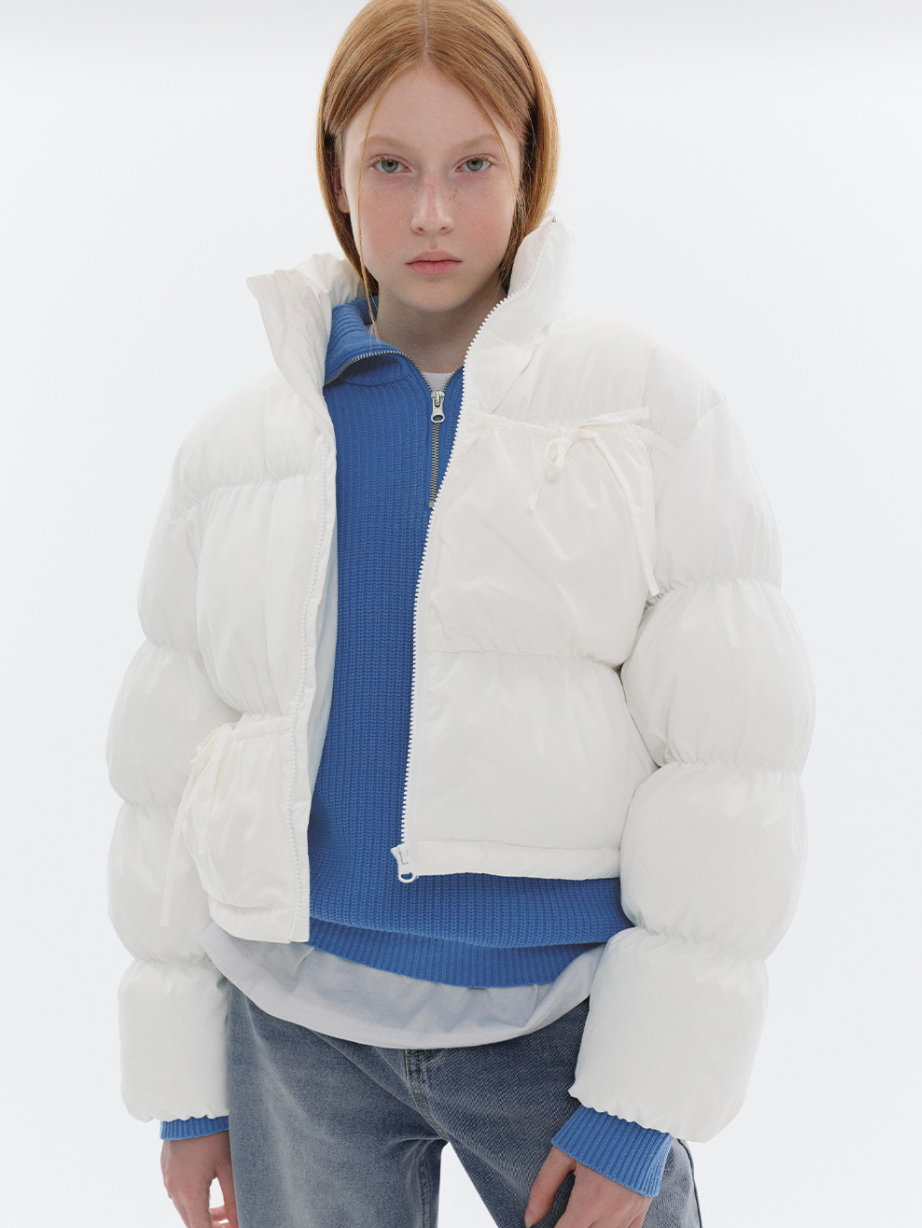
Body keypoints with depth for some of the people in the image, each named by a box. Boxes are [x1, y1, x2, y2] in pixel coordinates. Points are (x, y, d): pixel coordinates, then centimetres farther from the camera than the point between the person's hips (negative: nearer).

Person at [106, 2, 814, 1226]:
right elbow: (168, 772, 8)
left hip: (562, 1021, -1)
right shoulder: (238, 448, 4)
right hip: (299, 1031, 2)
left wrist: (638, 1106, -9)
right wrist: (181, 1083, 8)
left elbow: (729, 759, -7)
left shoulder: (650, 404, -3)